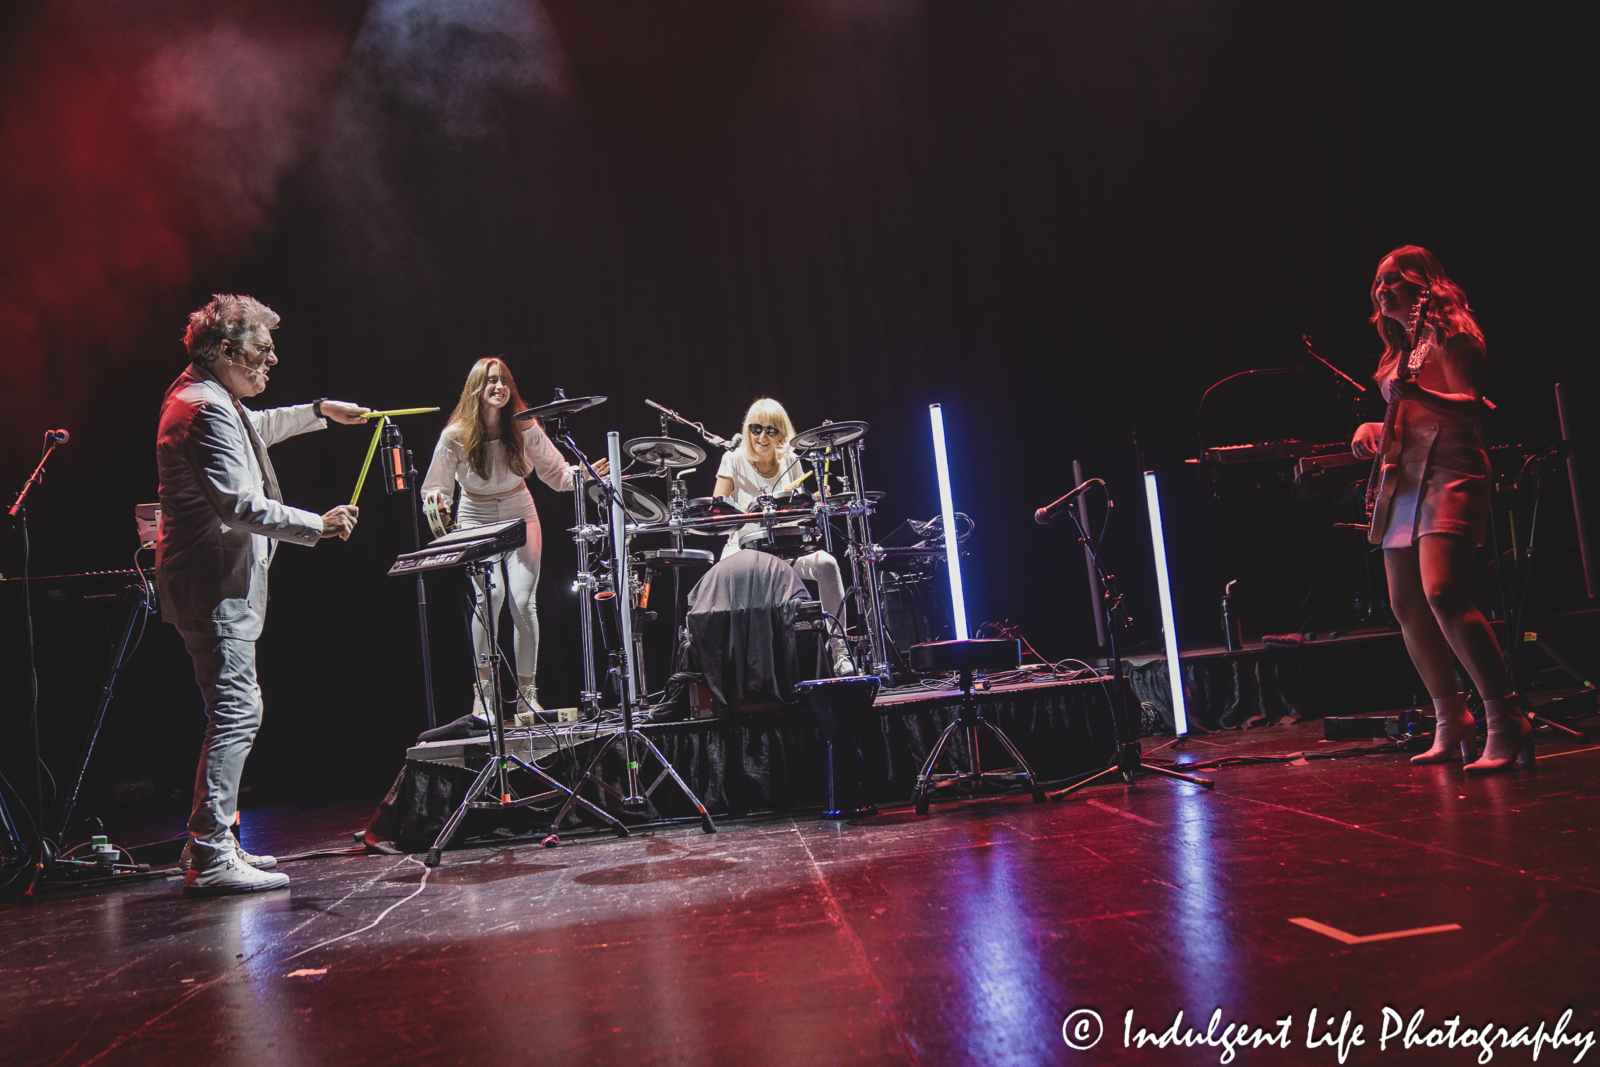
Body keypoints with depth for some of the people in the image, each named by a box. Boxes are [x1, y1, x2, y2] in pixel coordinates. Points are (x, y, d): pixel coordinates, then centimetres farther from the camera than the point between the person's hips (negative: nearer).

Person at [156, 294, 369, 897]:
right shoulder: (208, 408, -17)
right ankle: (210, 859, -12)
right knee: (238, 710, -13)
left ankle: (210, 842, 22)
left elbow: (256, 429, 40)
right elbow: (239, 503, -25)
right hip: (214, 585, -12)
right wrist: (318, 525, -20)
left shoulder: (202, 398, 18)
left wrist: (319, 412, 37)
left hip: (211, 583, 12)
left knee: (232, 711, 15)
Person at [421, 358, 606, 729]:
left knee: (523, 600, -12)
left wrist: (582, 475, -23)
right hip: (476, 523, -1)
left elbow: (555, 472, -3)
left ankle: (527, 695, 3)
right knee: (491, 593, -24)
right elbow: (437, 487, -6)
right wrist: (438, 501, -29)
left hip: (520, 517, 1)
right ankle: (483, 697, -20)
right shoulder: (455, 436, -12)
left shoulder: (525, 429, -8)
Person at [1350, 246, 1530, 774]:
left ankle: (1506, 724, -24)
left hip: (1448, 473, -9)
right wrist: (1373, 427, 11)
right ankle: (1451, 724, 15)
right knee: (1406, 606, 6)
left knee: (1443, 594, -26)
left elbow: (1468, 407, -15)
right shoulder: (1402, 350, 23)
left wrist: (1417, 394, -31)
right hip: (1405, 480, 9)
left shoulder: (1447, 335, -2)